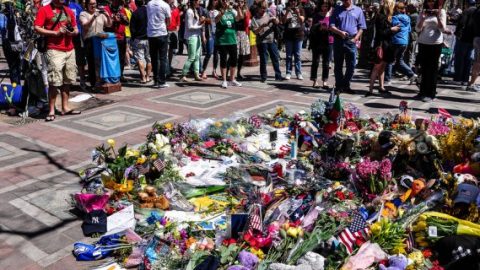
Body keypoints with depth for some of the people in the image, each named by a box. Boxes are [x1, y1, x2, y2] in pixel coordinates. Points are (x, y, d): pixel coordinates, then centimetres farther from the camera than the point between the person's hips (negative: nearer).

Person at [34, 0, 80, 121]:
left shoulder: (69, 11, 15)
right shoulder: (44, 10, 0)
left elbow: (76, 29, 20)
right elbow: (37, 28, -7)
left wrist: (73, 32, -2)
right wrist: (56, 32, -14)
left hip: (70, 50, 6)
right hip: (54, 51, -6)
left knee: (67, 81, 9)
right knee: (54, 82, -7)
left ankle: (65, 108, 17)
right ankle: (51, 111, 0)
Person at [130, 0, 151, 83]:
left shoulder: (135, 13, -10)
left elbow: (132, 28, -8)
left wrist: (133, 38, 5)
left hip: (138, 39, -3)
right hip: (149, 39, 3)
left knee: (140, 59, -1)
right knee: (149, 58, 12)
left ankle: (143, 78, -6)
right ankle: (148, 77, 14)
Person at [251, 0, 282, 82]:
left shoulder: (268, 15, 10)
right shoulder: (255, 19, 0)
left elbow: (277, 22, 3)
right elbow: (255, 32, -8)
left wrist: (274, 19, -18)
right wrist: (262, 26, -23)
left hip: (272, 40, 4)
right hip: (262, 42, -4)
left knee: (276, 58, 6)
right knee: (263, 60, 0)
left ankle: (278, 76, 15)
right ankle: (263, 77, 12)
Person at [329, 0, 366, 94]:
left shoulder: (358, 10, 8)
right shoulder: (337, 10, 9)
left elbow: (361, 27, 6)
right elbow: (331, 26, 2)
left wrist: (356, 38, -8)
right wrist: (340, 32, -15)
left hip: (351, 41, 0)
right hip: (338, 40, 0)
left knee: (351, 65, 1)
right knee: (338, 65, 4)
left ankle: (346, 86, 12)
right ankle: (339, 86, 12)